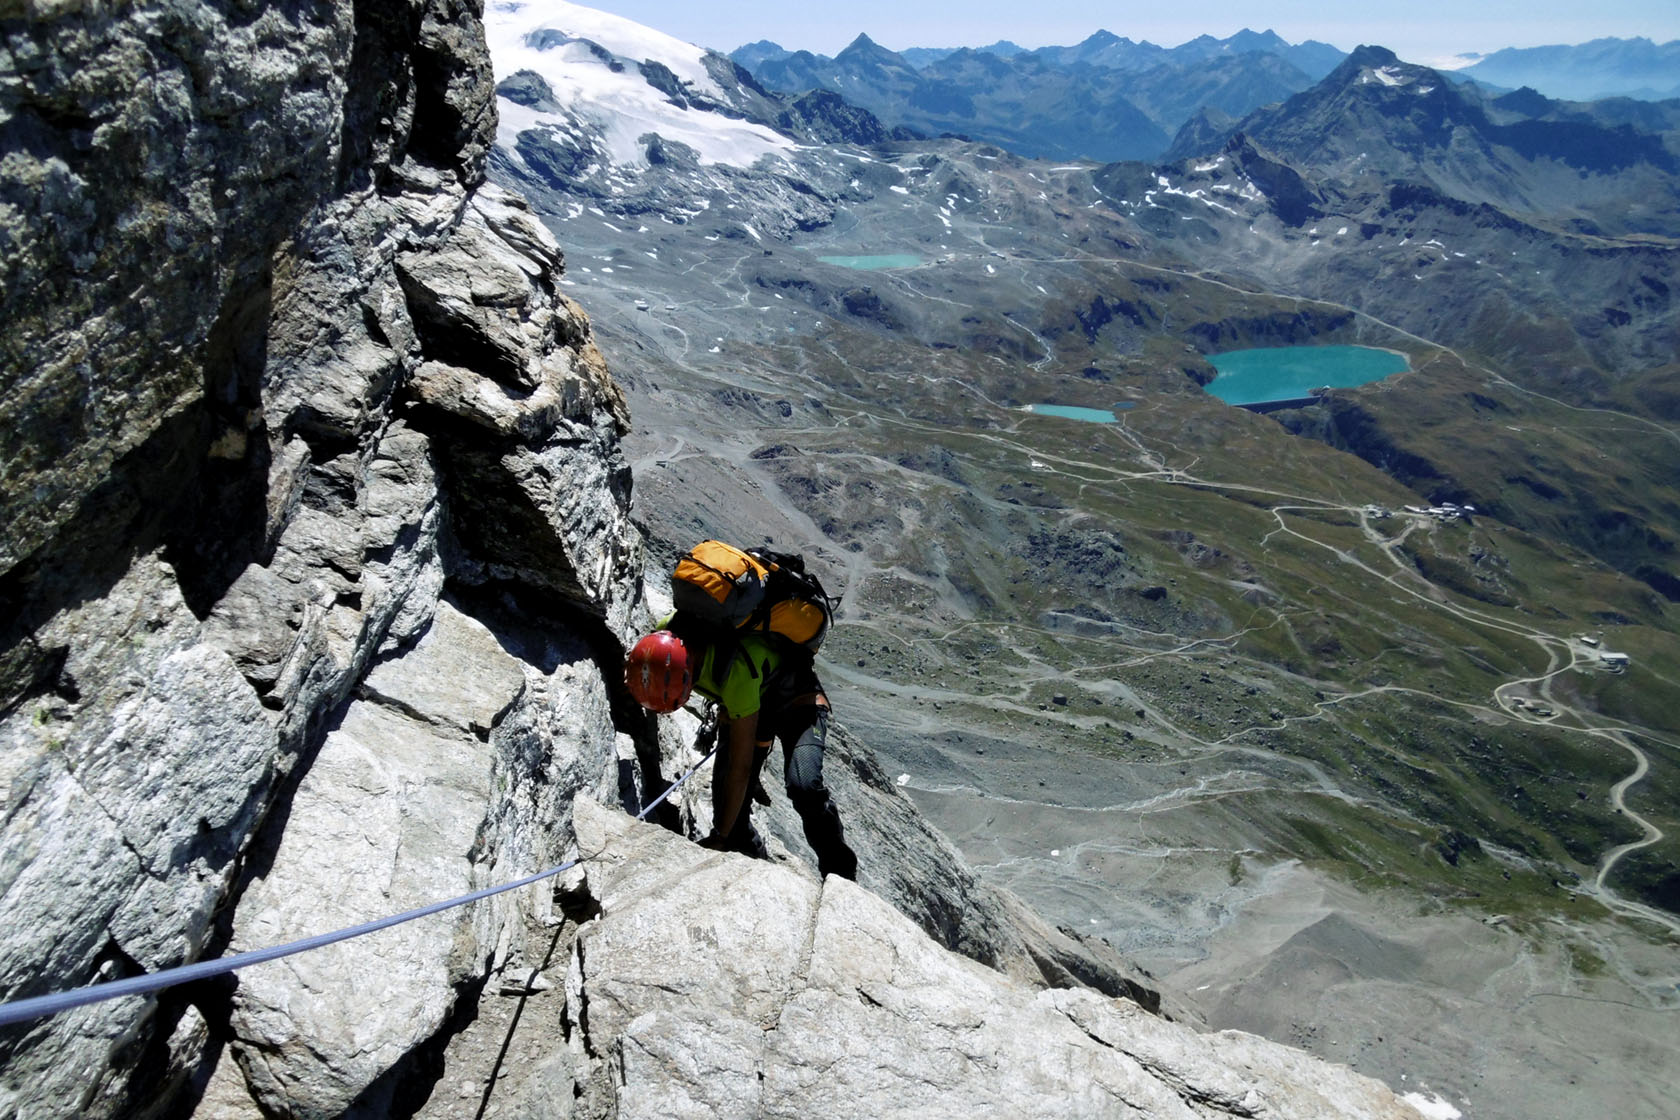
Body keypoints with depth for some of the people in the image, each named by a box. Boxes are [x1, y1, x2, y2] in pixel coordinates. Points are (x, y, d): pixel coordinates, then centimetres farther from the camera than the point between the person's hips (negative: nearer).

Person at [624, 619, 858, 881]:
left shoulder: (736, 672, -43)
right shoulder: (664, 636, -23)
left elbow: (741, 767, -34)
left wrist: (720, 837, -27)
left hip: (796, 703, -7)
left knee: (804, 786, -27)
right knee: (725, 791, -5)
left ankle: (840, 877, -10)